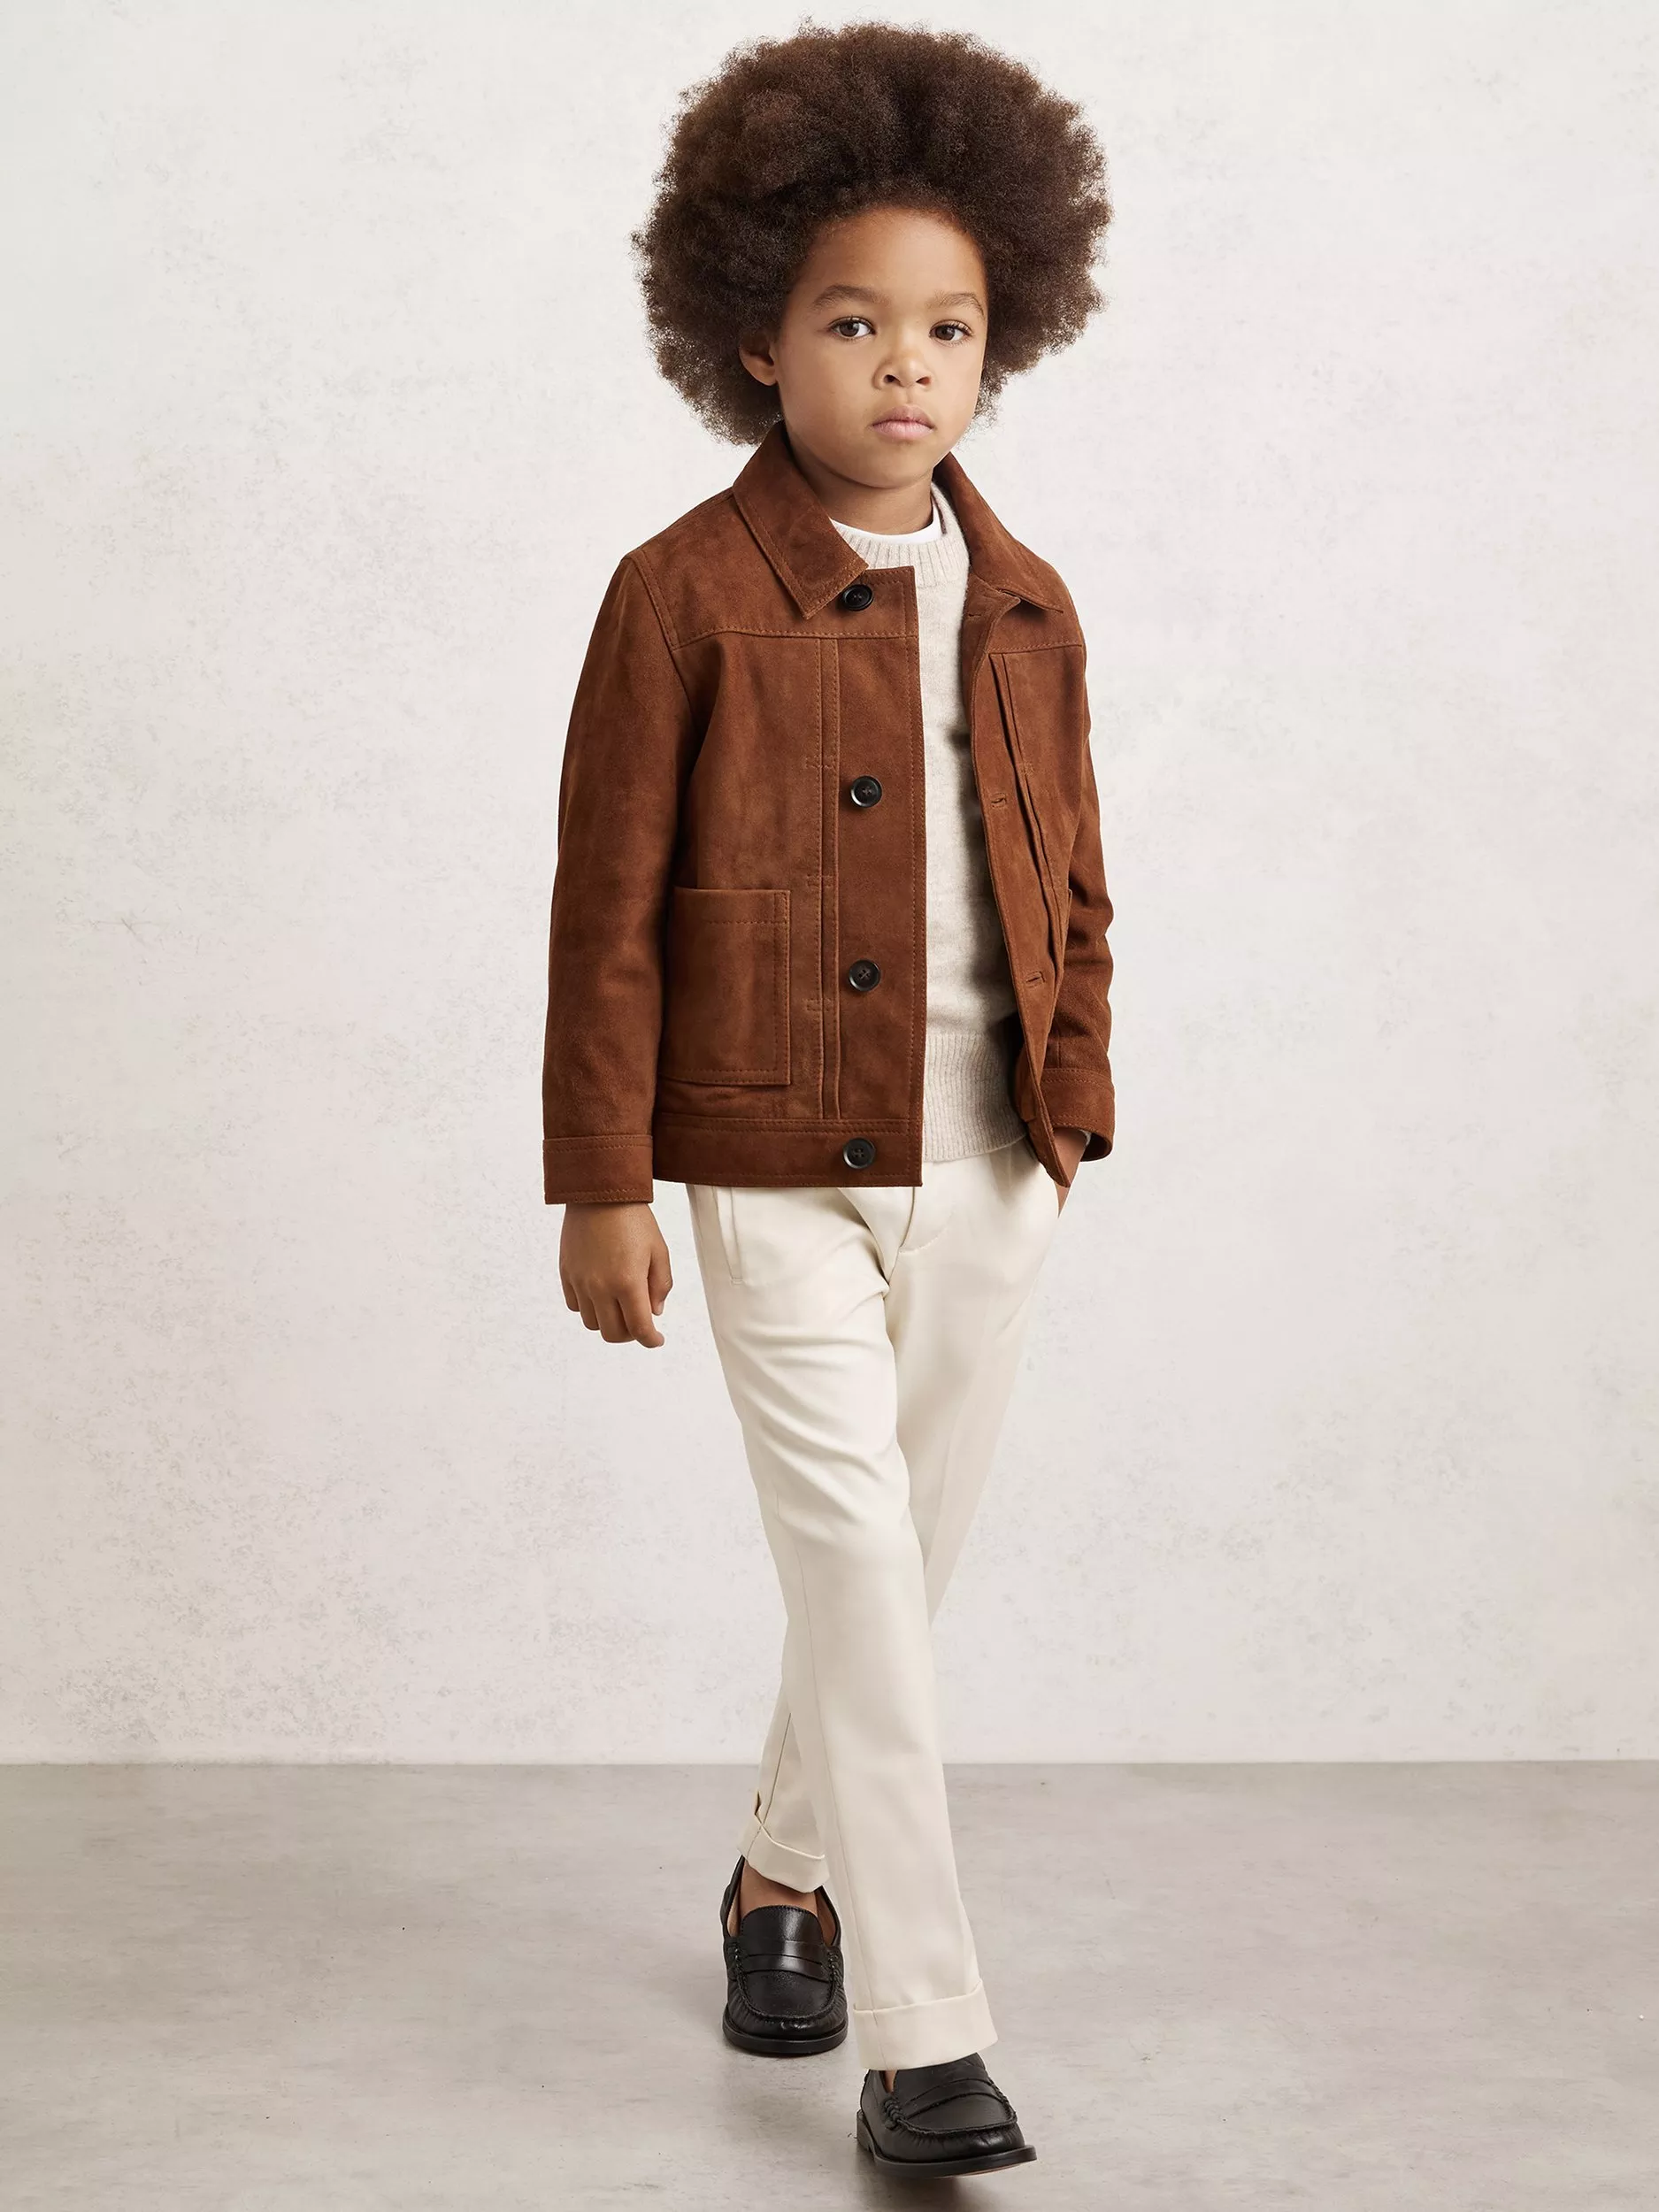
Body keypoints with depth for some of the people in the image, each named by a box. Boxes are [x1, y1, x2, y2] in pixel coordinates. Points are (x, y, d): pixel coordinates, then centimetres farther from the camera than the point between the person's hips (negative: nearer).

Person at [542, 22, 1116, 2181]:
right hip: (778, 1169, -5)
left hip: (982, 1169, 5)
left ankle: (786, 1878, 39)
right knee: (859, 1566, -8)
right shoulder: (683, 597, -8)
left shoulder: (1025, 606, 6)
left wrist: (1070, 1107, 9)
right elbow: (608, 908, -7)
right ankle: (925, 2044, -2)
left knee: (905, 1563, 14)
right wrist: (603, 1188, -7)